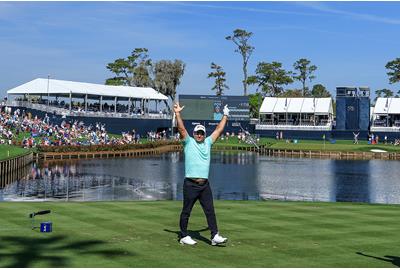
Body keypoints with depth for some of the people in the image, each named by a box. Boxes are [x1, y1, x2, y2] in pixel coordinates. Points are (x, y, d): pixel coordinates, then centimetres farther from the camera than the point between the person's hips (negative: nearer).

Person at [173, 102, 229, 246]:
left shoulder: (208, 142, 16)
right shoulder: (188, 142, 4)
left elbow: (219, 130, 20)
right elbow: (181, 128, -7)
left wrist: (225, 116, 23)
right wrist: (177, 113, -16)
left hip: (205, 184, 4)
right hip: (190, 184, -4)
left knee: (210, 211, 1)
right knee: (186, 211, 4)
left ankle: (215, 236, 1)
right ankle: (184, 236, 13)